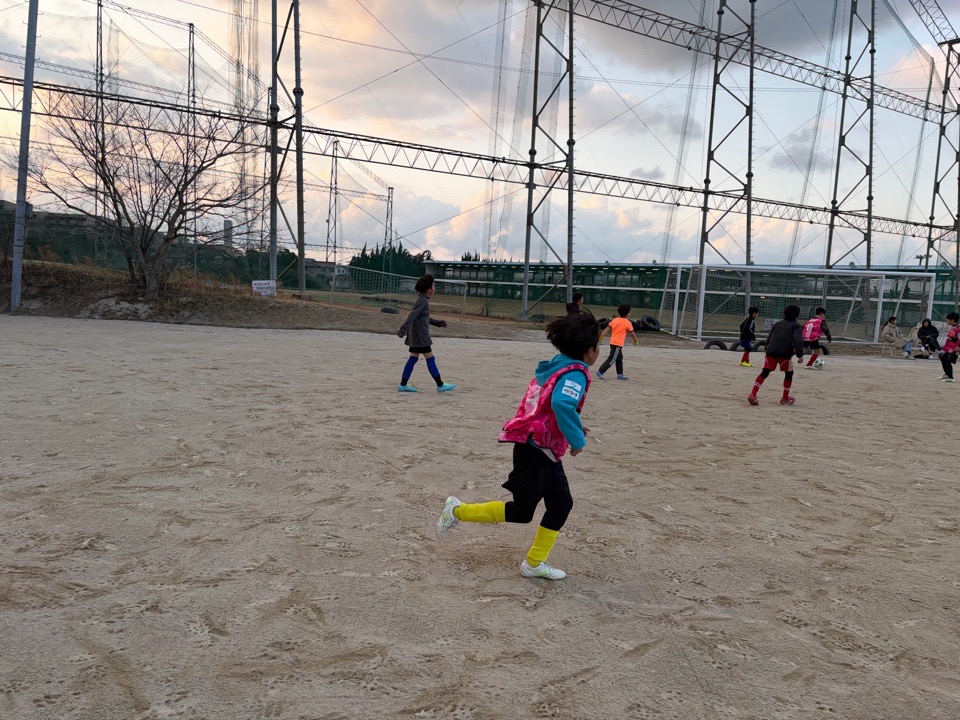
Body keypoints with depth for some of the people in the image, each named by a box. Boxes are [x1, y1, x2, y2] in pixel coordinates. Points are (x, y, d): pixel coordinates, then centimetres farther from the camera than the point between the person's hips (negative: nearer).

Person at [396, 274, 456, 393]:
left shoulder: (423, 300, 14)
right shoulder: (423, 301, -16)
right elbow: (412, 315, -25)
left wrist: (437, 323, 27)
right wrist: (403, 329, -32)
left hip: (416, 336, 10)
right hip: (420, 335, -10)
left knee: (413, 358, 11)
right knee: (430, 359, -4)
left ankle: (403, 385, 12)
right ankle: (440, 385, 2)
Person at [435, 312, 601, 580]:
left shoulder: (556, 368, 12)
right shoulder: (576, 373, -17)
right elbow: (562, 404, -36)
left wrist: (571, 428, 16)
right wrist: (577, 439, -25)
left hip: (546, 451, 10)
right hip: (535, 449, -10)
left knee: (561, 503, 10)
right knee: (521, 512, 1)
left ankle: (535, 562, 18)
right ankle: (458, 511, 11)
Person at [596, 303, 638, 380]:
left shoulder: (614, 320, 8)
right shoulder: (628, 323, -7)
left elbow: (607, 329, 3)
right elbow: (632, 333, 3)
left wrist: (601, 337, 2)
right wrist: (636, 340, 20)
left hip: (612, 342, 7)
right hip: (618, 343, -7)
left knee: (619, 358, 19)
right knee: (611, 359, -7)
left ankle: (620, 374, 23)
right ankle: (600, 372, -13)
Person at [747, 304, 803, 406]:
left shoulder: (778, 324, 23)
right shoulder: (796, 326, 6)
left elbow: (769, 338, 22)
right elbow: (798, 340, -10)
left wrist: (767, 349, 28)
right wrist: (800, 354, -12)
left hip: (771, 352, 4)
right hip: (785, 354, -4)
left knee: (764, 373, 1)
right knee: (789, 374, 16)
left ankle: (753, 394, -15)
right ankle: (785, 398, 21)